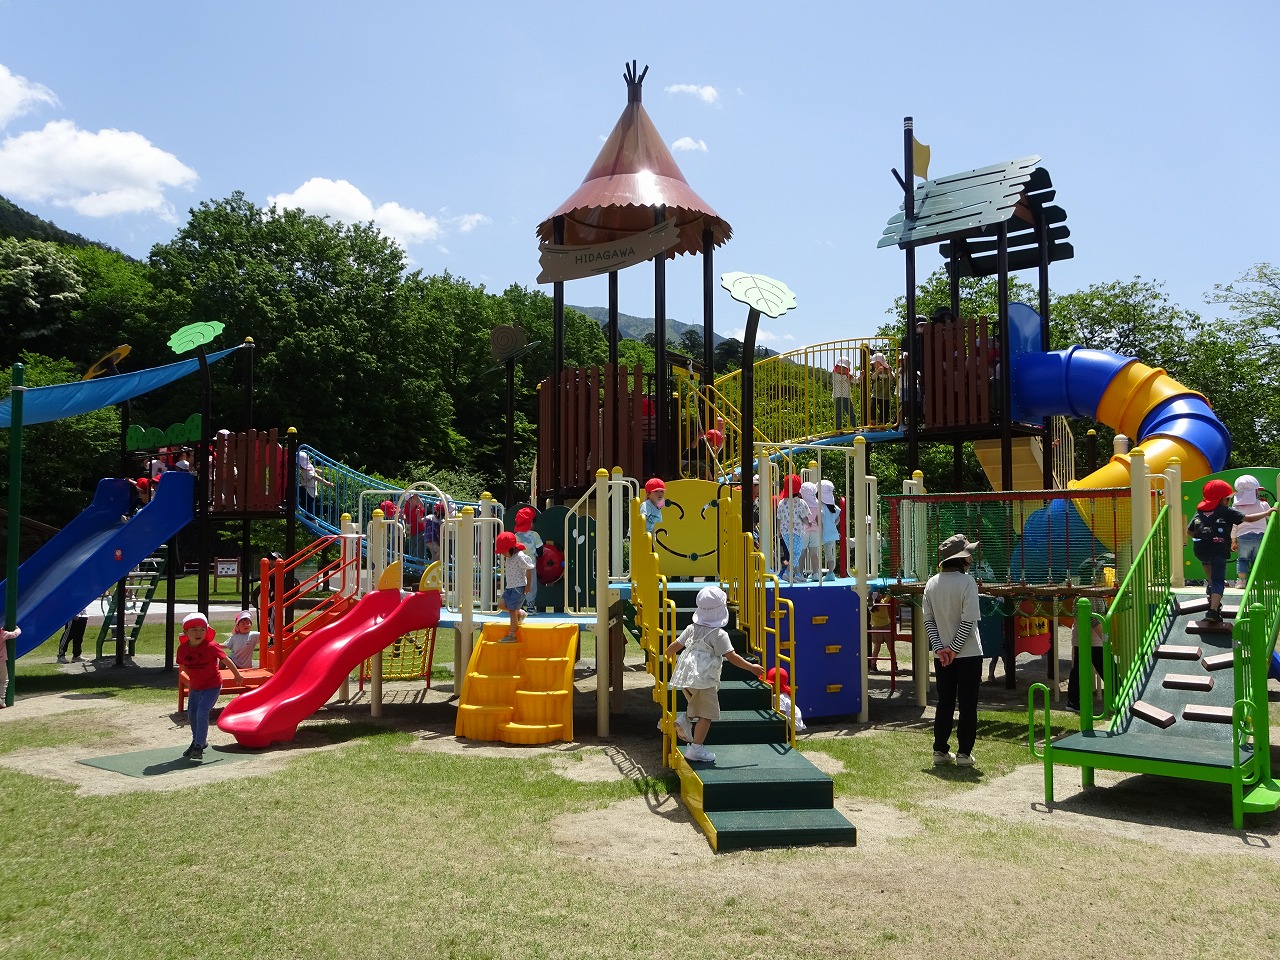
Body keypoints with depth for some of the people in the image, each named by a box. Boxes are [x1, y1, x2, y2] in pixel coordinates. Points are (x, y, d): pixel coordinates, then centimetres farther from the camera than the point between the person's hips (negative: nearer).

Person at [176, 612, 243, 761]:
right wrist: (193, 678, 11)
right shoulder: (182, 649, -9)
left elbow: (226, 659, -10)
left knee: (202, 711, -20)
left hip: (212, 686, -6)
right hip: (195, 687, 6)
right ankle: (198, 741, 38)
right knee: (191, 714, 15)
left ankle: (199, 746, -15)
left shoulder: (210, 646, -21)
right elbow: (183, 666, 10)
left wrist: (237, 675, -1)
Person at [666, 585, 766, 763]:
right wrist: (751, 667, -6)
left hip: (686, 676, 7)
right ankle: (696, 749, 2)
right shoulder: (718, 634, -12)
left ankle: (684, 719, 5)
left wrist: (666, 658, 32)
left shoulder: (692, 628, 8)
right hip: (703, 679, -7)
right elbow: (732, 656, -15)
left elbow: (674, 645, 13)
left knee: (696, 705, 29)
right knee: (707, 714, 2)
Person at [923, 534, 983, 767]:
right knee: (967, 704, 5)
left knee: (944, 703, 13)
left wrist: (939, 648, -2)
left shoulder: (932, 583, 3)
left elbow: (928, 620, 1)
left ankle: (940, 751, 15)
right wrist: (954, 648, -11)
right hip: (968, 653, -5)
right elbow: (969, 620, -18)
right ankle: (964, 753, 8)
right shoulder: (967, 581, -13)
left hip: (942, 655, 5)